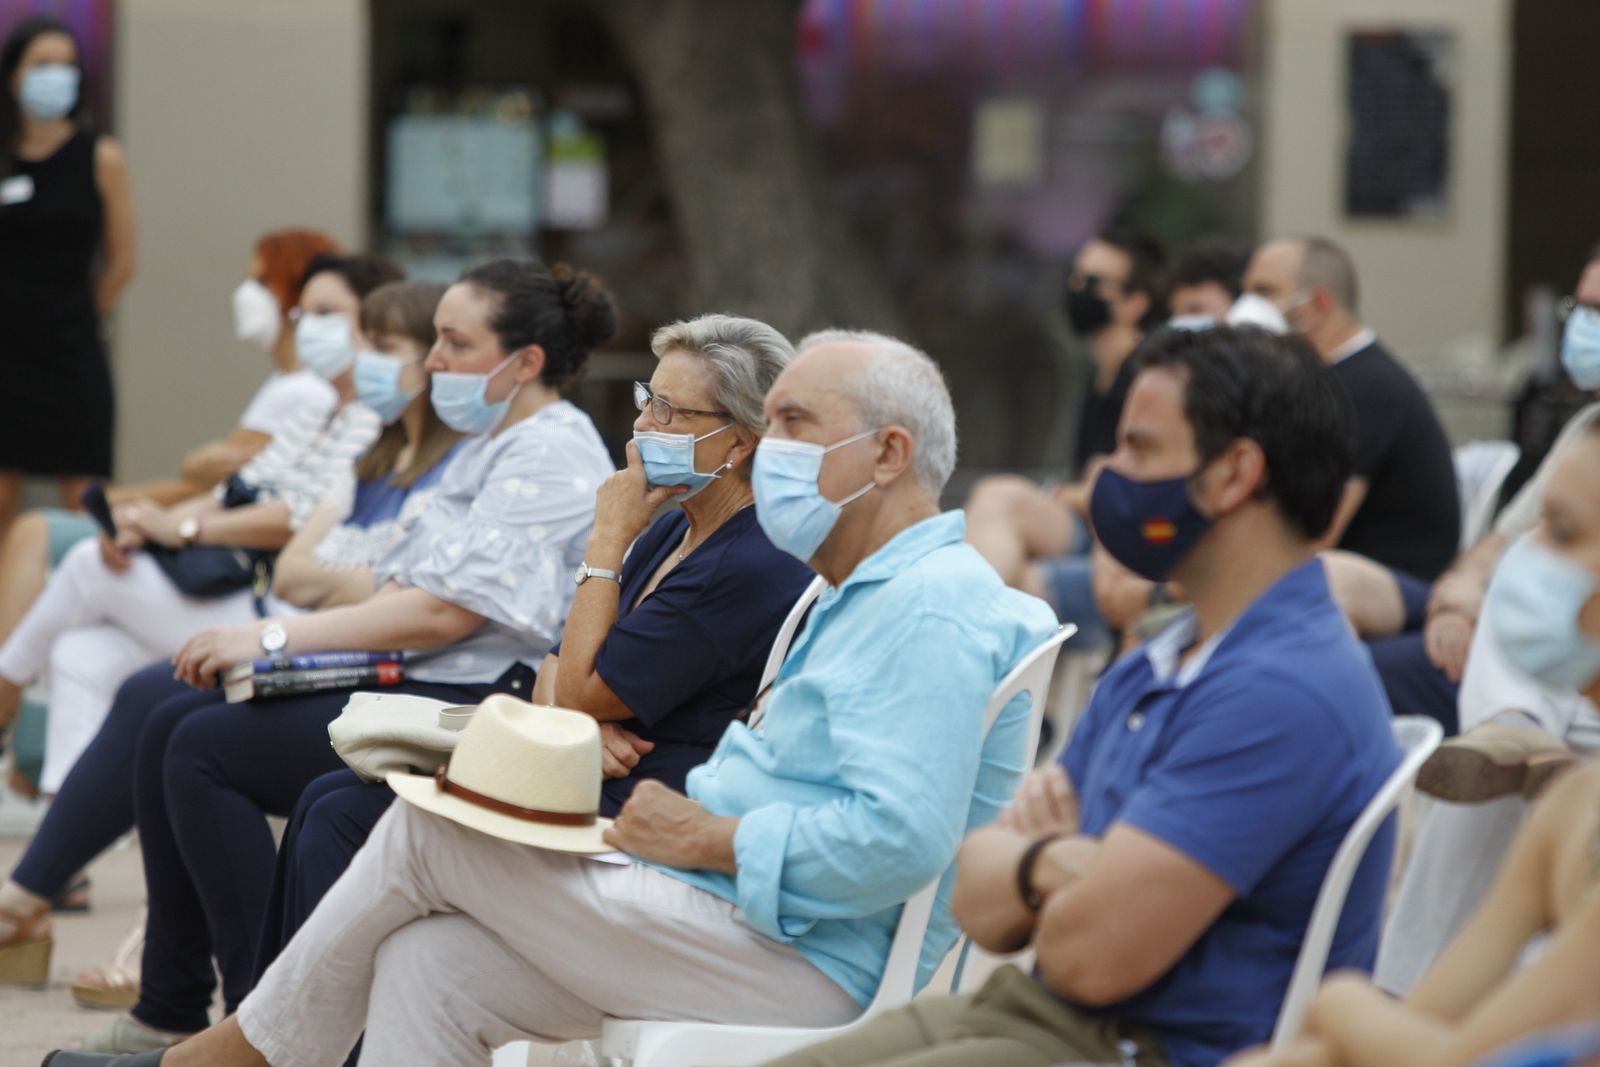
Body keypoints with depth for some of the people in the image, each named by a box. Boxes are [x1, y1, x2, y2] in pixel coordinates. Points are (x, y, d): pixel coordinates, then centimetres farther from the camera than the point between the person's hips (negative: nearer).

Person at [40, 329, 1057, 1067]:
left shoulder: (930, 607, -14)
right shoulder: (860, 595, 23)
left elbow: (898, 839, -27)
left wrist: (707, 838, -16)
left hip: (804, 968, -11)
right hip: (741, 930, 11)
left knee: (430, 829, -5)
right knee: (426, 964, -4)